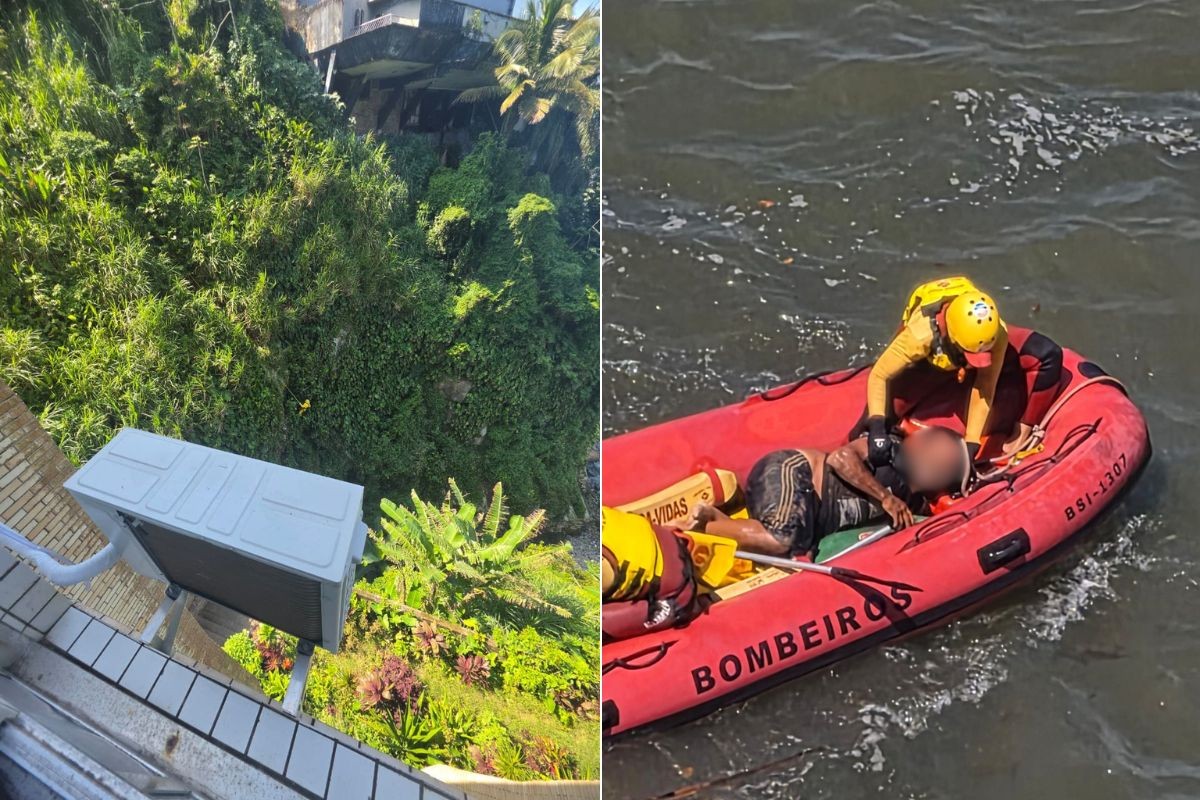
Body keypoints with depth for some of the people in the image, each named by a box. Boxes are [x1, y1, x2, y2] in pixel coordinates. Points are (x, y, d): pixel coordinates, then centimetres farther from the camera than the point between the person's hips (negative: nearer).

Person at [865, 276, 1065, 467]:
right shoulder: (922, 334, -44)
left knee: (1047, 354, -20)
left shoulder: (996, 334, -37)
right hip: (931, 359, -1)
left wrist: (971, 445, -31)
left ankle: (1023, 431, -7)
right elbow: (878, 376, -37)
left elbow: (984, 392, -30)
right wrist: (877, 429, -46)